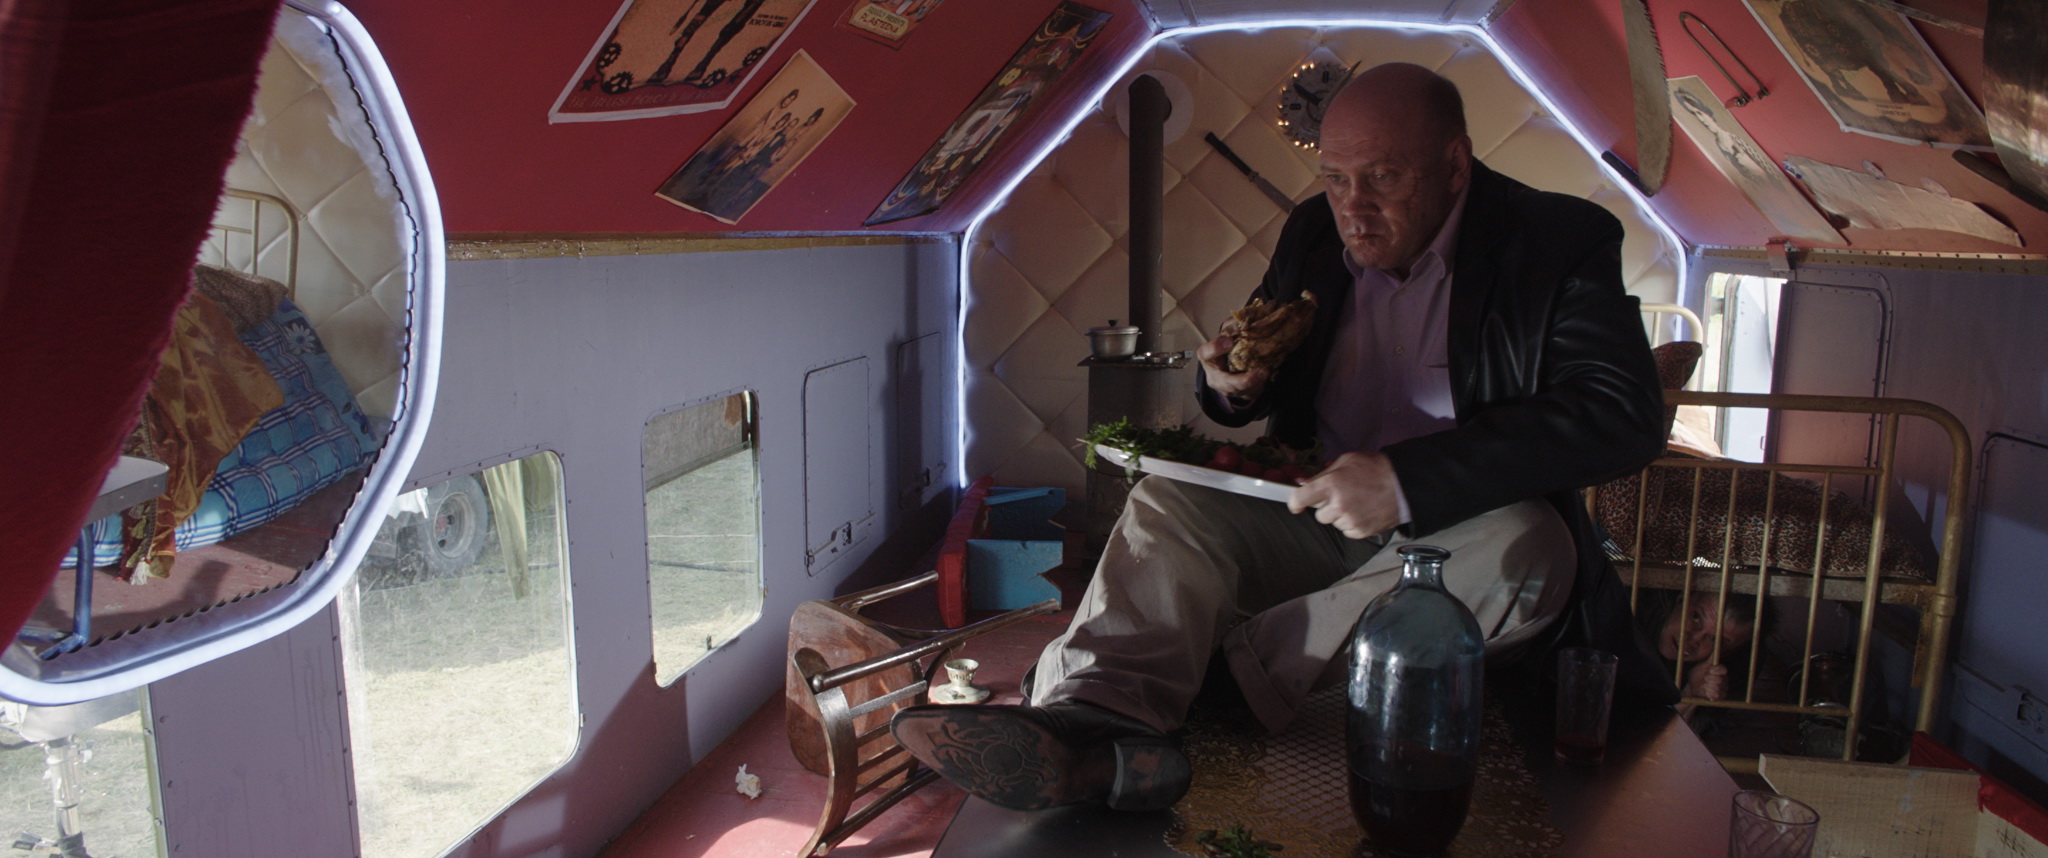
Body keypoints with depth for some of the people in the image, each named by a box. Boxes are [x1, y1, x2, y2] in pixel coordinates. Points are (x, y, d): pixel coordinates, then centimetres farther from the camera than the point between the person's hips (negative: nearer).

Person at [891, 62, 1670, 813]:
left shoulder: (1561, 242, -9)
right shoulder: (1313, 233, 5)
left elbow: (1625, 414, -22)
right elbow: (1270, 377, 18)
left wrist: (1408, 480, -32)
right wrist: (1235, 385, -11)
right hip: (1313, 509, 4)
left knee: (1523, 549, -35)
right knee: (1166, 500, -16)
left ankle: (1219, 668, -33)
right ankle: (1096, 718, -44)